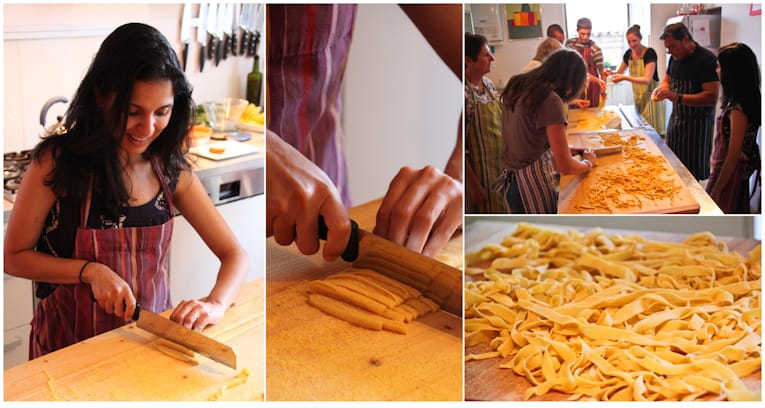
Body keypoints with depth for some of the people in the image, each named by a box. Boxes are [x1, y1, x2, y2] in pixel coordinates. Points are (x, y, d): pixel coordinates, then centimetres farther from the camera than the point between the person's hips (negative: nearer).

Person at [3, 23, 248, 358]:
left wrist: (215, 304, -20)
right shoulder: (56, 162, -11)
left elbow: (234, 254, -1)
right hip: (71, 343, -1)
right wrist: (91, 271, -18)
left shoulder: (171, 168, -2)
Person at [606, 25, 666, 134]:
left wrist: (624, 78, -32)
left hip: (650, 95, -6)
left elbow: (647, 79, -24)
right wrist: (611, 73, -8)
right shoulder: (628, 54, 2)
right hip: (637, 96, 6)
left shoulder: (650, 53, -16)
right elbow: (619, 73, 15)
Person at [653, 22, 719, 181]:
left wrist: (677, 97, -33)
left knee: (693, 175, -2)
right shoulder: (675, 57, 6)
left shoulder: (707, 59, -18)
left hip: (697, 124, -7)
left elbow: (712, 97, -25)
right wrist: (661, 89, -3)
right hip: (676, 119, 7)